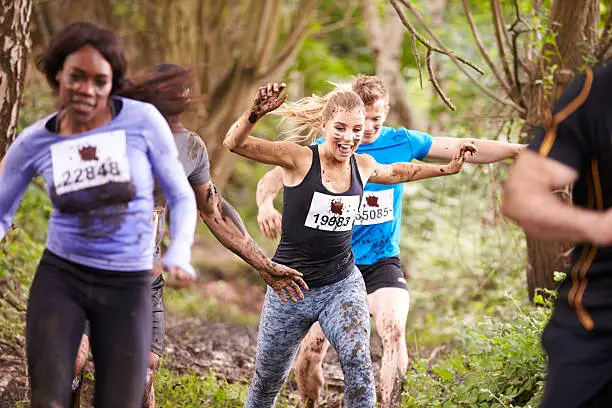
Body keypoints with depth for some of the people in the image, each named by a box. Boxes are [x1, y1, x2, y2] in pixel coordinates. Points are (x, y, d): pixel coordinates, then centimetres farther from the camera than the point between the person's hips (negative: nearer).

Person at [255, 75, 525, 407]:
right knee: (310, 352, -3)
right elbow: (273, 179, -13)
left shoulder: (402, 143, -3)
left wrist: (520, 150, -4)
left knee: (394, 333, -26)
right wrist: (266, 205, -36)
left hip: (382, 262, 1)